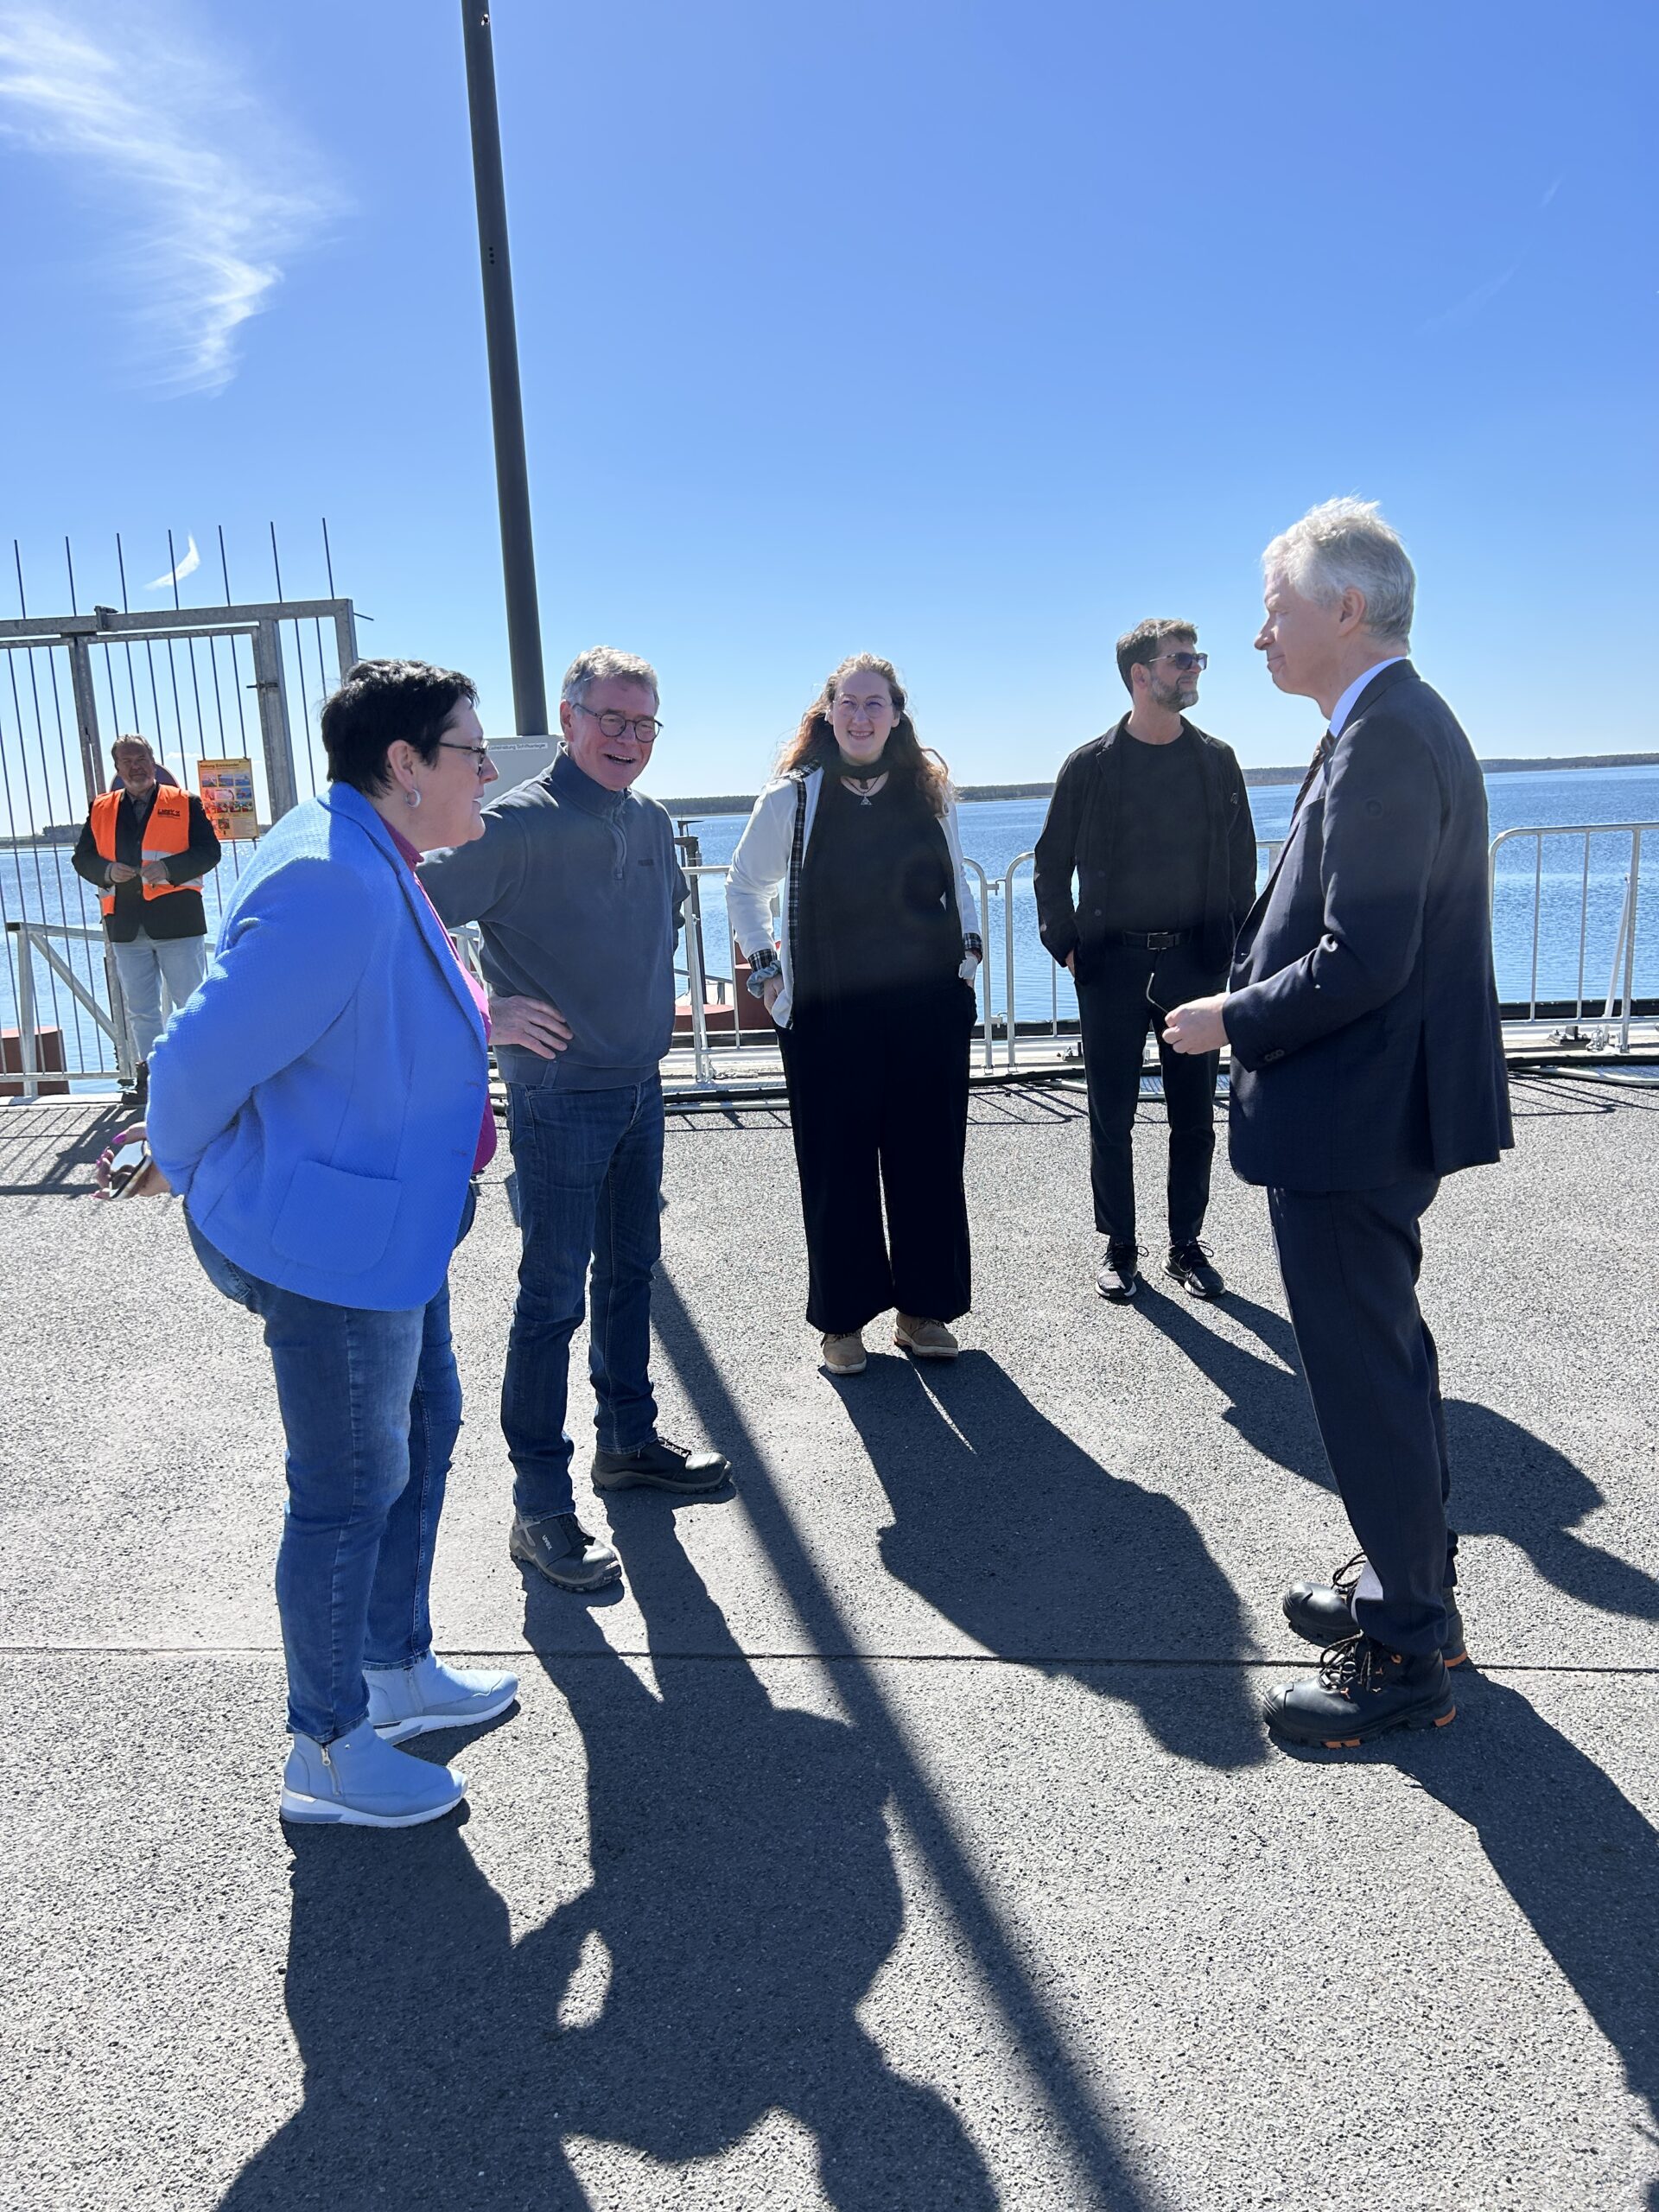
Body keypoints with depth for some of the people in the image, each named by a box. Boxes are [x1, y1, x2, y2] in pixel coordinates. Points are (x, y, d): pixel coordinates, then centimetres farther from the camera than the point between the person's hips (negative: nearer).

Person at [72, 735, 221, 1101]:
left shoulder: (184, 803, 2)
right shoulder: (101, 809, 12)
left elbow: (209, 851, -4)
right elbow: (82, 858, 12)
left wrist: (168, 868, -18)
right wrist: (108, 870, -10)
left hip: (177, 920, -4)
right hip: (126, 926, 4)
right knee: (139, 1010, 11)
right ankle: (148, 1075, 20)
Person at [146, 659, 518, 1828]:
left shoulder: (376, 865, 7)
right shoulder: (330, 887, -27)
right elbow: (200, 1064, -23)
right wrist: (199, 1185, -7)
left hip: (391, 1228, 11)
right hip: (331, 1247, -11)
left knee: (423, 1435, 22)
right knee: (352, 1491, 4)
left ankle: (399, 1668, 42)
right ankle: (328, 1752, 25)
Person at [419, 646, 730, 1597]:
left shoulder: (653, 824, 7)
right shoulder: (518, 825, -16)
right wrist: (482, 1012, -22)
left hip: (641, 1088, 8)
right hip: (560, 1098, -7)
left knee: (630, 1271, 19)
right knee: (553, 1298, -2)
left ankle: (631, 1440, 37)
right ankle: (543, 1510, 9)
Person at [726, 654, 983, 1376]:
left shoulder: (930, 791, 7)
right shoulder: (792, 797, -2)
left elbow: (957, 882, 21)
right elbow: (743, 887, 9)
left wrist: (968, 948, 9)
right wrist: (764, 969, 1)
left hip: (927, 1010, 3)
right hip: (829, 1016, -2)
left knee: (927, 1158, 8)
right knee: (837, 1166, 4)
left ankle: (923, 1306, 22)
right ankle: (842, 1318, 18)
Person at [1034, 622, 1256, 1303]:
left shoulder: (1216, 761, 6)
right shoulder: (1089, 767, 0)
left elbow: (1241, 861, 9)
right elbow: (1052, 864, 6)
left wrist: (1232, 945, 2)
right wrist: (1065, 942, 0)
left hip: (1196, 961, 2)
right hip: (1112, 964, -2)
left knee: (1194, 1115, 7)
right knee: (1111, 1116, 4)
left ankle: (1186, 1245, 21)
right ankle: (1119, 1248, 17)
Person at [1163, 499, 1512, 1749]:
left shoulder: (1382, 742, -21)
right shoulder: (1407, 722, 12)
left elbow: (1362, 963, -27)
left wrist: (1234, 1021, -14)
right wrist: (1254, 1001, 11)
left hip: (1353, 1121, -11)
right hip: (1385, 1100, 11)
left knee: (1365, 1375, 1)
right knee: (1387, 1352, 22)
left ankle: (1405, 1658, 17)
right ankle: (1414, 1584, 39)